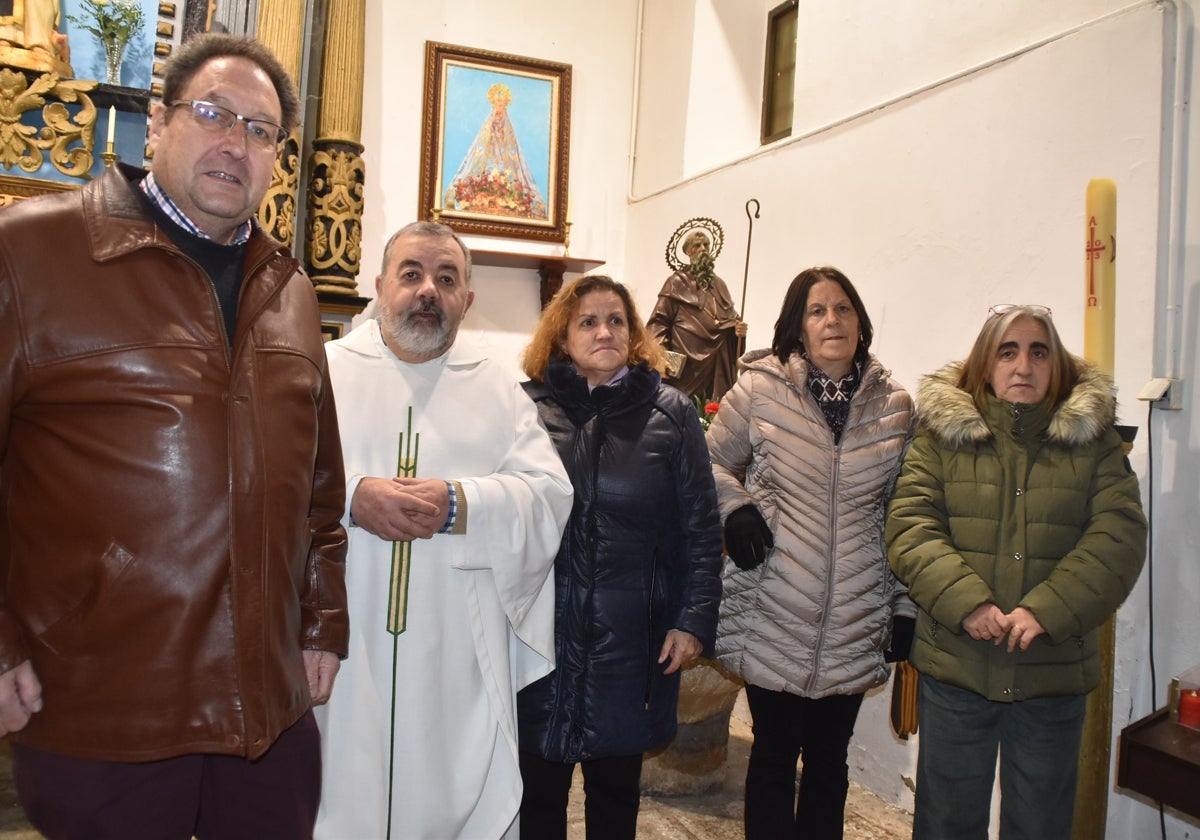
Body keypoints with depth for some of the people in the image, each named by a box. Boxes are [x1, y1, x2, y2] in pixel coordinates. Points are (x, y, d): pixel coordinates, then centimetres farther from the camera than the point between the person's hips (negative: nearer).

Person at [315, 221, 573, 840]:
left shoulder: (498, 390, 11)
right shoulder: (325, 370, 7)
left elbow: (550, 494, 1)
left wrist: (460, 505, -15)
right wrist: (350, 497, -20)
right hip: (337, 649, -1)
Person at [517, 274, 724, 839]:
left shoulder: (671, 413, 1)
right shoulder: (528, 407, -1)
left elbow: (700, 527, 2)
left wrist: (694, 620, -3)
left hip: (631, 638, 0)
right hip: (542, 634, 0)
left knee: (616, 792, 17)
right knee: (539, 791, 13)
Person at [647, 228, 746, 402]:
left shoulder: (719, 284, 19)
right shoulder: (677, 282, 2)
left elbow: (732, 318, 21)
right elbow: (659, 321, -5)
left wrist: (738, 329, -3)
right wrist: (661, 350, -20)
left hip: (718, 362, 5)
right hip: (687, 363, -5)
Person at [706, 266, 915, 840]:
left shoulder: (896, 406, 3)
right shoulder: (760, 390, -5)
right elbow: (714, 463, 8)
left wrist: (906, 607, 7)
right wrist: (735, 508, -11)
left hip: (855, 626, 2)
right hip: (773, 619, -2)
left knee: (829, 758, 16)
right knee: (775, 753, 10)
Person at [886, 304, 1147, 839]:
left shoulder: (1093, 438, 3)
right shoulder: (941, 434, 0)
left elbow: (1119, 537, -7)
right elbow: (909, 527, -8)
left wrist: (1045, 611, -19)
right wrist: (967, 604, -21)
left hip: (1055, 675, 1)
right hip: (954, 667, -1)